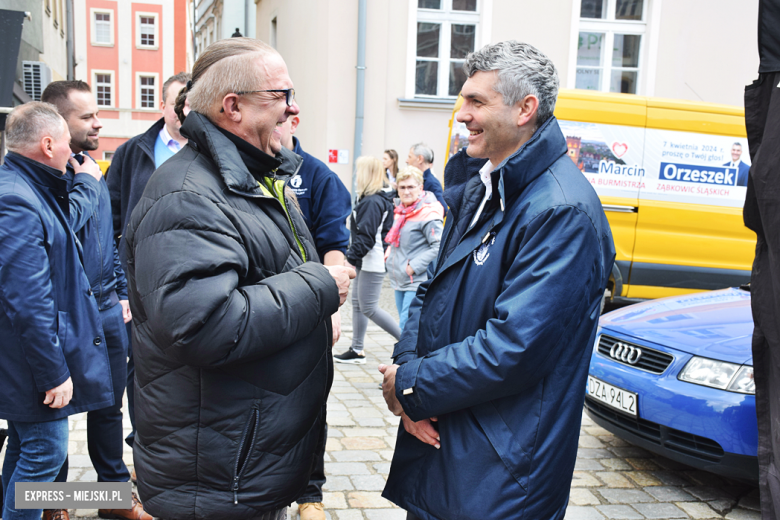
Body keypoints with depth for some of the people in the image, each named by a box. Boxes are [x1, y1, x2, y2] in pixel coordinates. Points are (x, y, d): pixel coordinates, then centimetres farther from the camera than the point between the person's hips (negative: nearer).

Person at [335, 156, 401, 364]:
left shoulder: (372, 202, -18)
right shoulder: (371, 199, 13)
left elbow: (366, 236, -23)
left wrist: (351, 257, -19)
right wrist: (353, 256, 16)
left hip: (372, 263, -10)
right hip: (365, 261, 10)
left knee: (369, 308, -4)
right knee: (357, 303, 13)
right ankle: (356, 350, 21)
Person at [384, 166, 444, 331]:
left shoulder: (428, 215, -15)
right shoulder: (400, 210, 11)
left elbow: (439, 246, -21)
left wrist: (414, 266, -20)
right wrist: (389, 256, 9)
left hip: (417, 282, -8)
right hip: (399, 280, 9)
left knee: (407, 327, -11)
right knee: (405, 325, 16)